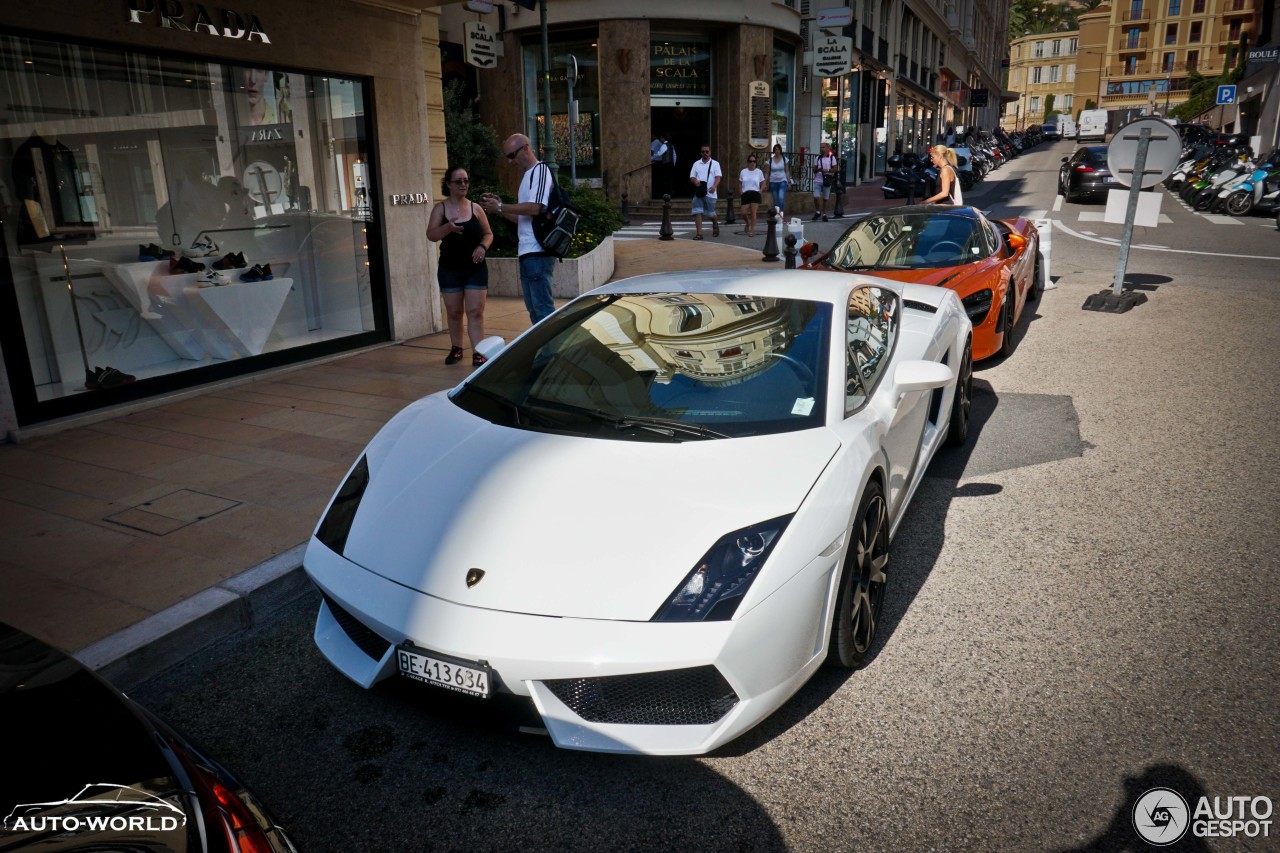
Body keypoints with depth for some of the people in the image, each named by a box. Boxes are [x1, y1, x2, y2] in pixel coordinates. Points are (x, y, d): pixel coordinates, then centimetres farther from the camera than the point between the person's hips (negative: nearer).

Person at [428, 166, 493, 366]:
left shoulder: (475, 208, 2)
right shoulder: (440, 208, 0)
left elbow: (488, 234, 8)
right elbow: (431, 235, -9)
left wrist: (482, 247, -13)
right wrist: (448, 227, -29)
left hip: (475, 268, 0)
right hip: (449, 269, 0)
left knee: (475, 312, -6)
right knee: (454, 312, 9)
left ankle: (478, 353, -7)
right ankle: (456, 349, 24)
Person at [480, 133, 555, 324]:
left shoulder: (540, 170, -6)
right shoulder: (527, 176, 22)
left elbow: (535, 207, -19)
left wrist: (500, 207, -13)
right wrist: (501, 210, 11)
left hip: (537, 252, -10)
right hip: (528, 252, 10)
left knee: (542, 307, -10)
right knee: (534, 308, 11)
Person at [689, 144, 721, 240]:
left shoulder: (715, 164, 4)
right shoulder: (696, 164, 11)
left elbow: (718, 177, -6)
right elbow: (691, 177, 9)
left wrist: (714, 186, -26)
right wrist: (695, 181, -16)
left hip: (710, 193, -2)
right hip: (698, 192, 2)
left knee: (711, 213, 5)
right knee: (697, 212, -9)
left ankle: (715, 225, 37)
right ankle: (699, 233, -7)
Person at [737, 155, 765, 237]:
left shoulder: (759, 172, 4)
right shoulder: (743, 172, 7)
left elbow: (763, 183, 9)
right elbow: (740, 183, 15)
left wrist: (760, 191, -6)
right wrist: (740, 192, 1)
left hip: (755, 193, -1)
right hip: (745, 194, 1)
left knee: (753, 212, -8)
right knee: (744, 213, -4)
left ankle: (752, 230, 0)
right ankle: (748, 224, 28)